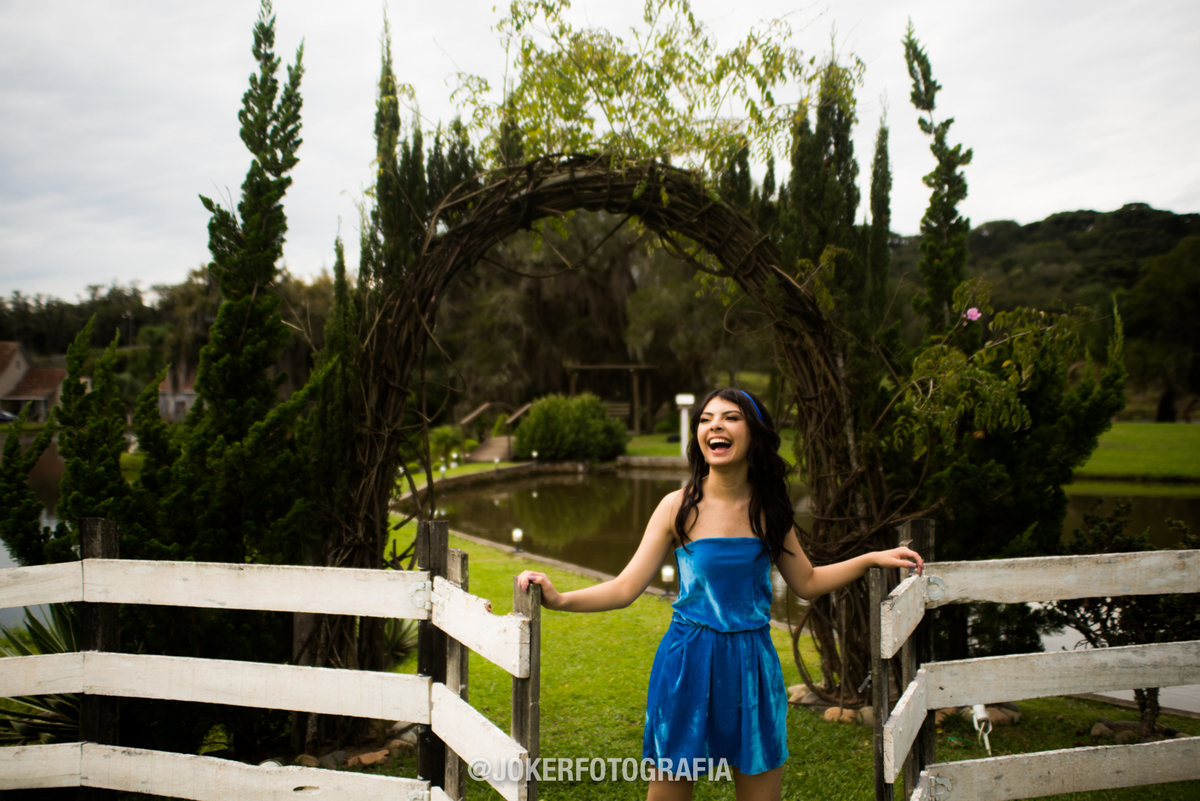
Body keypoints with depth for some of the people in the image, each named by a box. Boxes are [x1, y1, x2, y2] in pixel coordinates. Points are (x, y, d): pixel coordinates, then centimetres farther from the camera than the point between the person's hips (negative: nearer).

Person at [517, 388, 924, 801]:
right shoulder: (679, 507, -7)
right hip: (687, 662, -2)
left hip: (753, 664, 3)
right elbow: (625, 588, -9)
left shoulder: (769, 510, 2)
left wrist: (872, 558, 8)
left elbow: (807, 582, 14)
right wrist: (558, 599, -22)